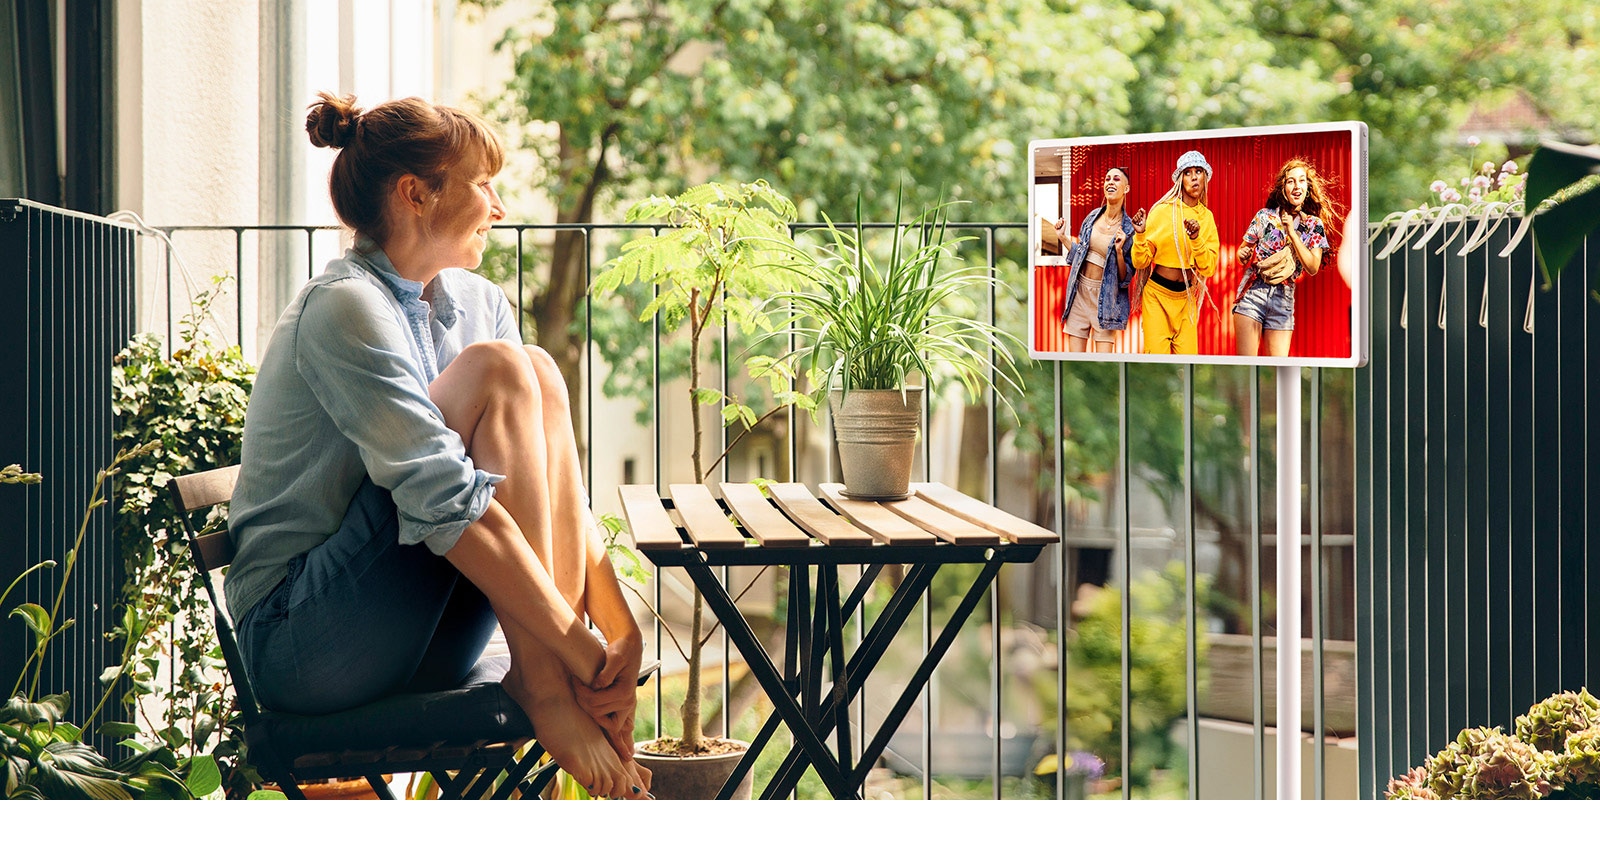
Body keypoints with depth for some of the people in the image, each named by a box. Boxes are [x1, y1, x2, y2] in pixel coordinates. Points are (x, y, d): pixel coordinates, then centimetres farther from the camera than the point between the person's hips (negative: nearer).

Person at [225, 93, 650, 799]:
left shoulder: (478, 304, 9)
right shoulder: (345, 308, -16)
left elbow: (554, 479, 3)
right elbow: (446, 503, -25)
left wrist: (621, 631, -11)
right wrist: (583, 653, -26)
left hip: (420, 646, 8)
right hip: (301, 645, -7)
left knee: (540, 375, -11)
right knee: (497, 372, -17)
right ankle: (541, 685, -20)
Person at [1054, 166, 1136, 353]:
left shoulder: (1129, 229, -7)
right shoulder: (1093, 217, 5)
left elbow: (1125, 277, -7)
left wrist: (1119, 251, -21)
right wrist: (1063, 236, 9)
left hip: (1105, 296, -4)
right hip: (1080, 290, 4)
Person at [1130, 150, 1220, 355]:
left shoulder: (1206, 217, 4)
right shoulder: (1163, 211, -7)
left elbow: (1209, 268, -4)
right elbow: (1140, 262, -7)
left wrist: (1196, 239, -18)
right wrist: (1140, 235, -25)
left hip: (1186, 299, 3)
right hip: (1157, 294, -3)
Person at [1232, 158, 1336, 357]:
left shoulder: (1314, 225, 6)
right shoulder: (1265, 215, 3)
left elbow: (1313, 268, -5)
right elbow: (1244, 250, 10)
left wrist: (1291, 232, -11)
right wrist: (1242, 254, -15)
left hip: (1283, 300, 2)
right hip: (1253, 292, -1)